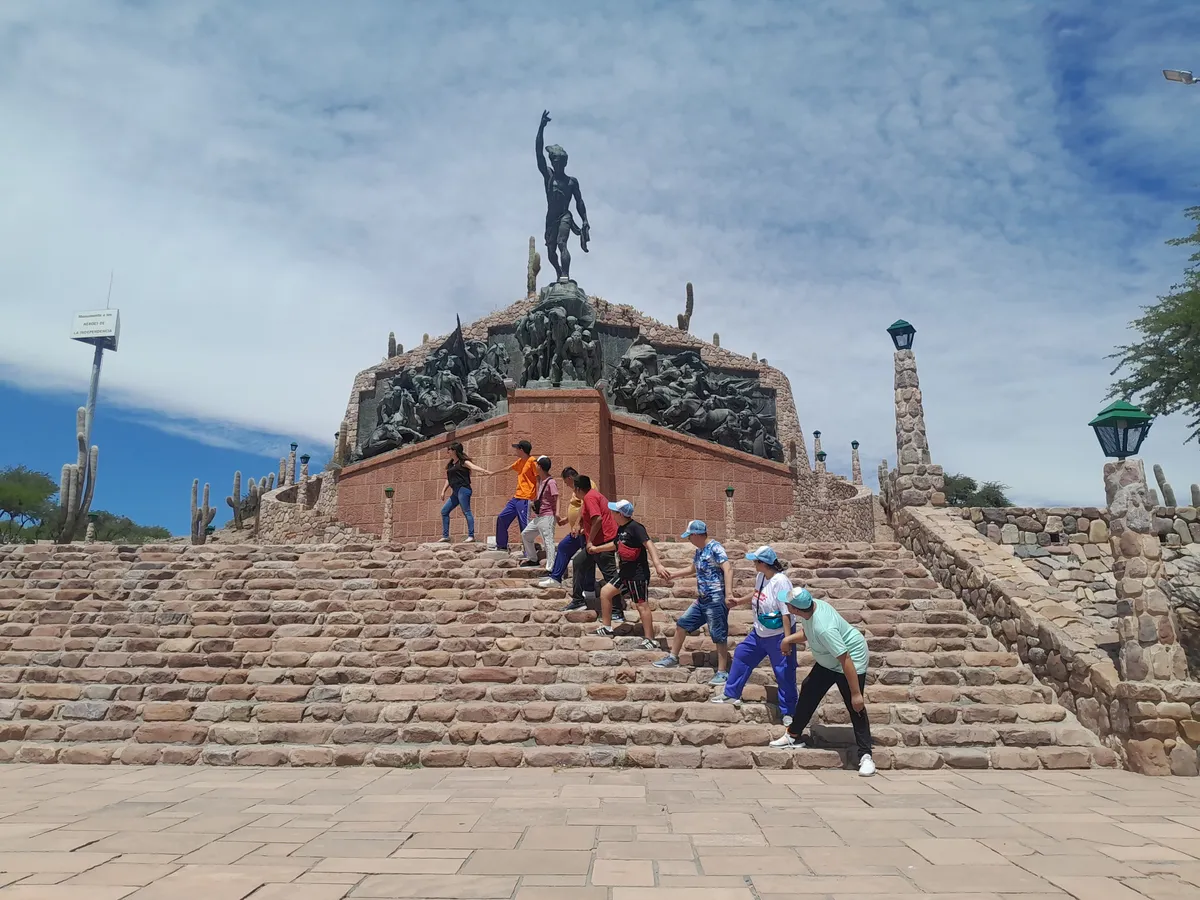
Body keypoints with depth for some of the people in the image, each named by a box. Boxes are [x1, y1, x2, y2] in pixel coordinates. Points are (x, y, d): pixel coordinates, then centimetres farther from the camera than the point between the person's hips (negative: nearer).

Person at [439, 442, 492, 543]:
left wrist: (485, 471, -38)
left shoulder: (463, 462, -4)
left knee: (466, 512, -11)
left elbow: (474, 467, -20)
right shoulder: (450, 463, 19)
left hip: (463, 489, -9)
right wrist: (444, 491, 22)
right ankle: (445, 536, 13)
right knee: (444, 511, 10)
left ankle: (471, 536, -10)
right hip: (455, 492, 9)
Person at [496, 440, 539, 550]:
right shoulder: (520, 461, 14)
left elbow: (538, 479, -14)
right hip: (516, 497, 10)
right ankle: (501, 545, 26)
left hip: (525, 499, -10)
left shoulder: (532, 461, -12)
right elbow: (508, 468, 32)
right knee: (502, 518, 15)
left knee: (525, 526, -11)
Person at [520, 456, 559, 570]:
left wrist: (557, 512, -33)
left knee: (548, 542, -13)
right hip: (538, 517, 10)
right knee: (525, 534, 20)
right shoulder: (541, 481, 14)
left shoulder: (551, 482, -13)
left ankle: (550, 568, -14)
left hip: (547, 517, -10)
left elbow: (556, 498, -22)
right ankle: (532, 559, 31)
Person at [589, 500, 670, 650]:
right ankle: (606, 628, 21)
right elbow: (615, 545, 30)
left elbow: (649, 544, -27)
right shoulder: (621, 529, 11)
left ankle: (650, 640, -1)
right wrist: (596, 549, 42)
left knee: (641, 605, -7)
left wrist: (658, 564, -40)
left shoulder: (635, 528, -17)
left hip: (639, 574, -10)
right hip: (625, 573, 10)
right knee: (605, 592, 12)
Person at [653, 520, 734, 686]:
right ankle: (673, 658, 27)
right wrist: (673, 574, 34)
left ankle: (722, 672, 7)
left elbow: (728, 569, -26)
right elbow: (693, 569, 30)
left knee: (719, 635, -2)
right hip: (702, 599, 10)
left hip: (716, 600, -9)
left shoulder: (715, 548, -15)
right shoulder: (699, 550, 12)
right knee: (682, 624, 14)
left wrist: (728, 592, -37)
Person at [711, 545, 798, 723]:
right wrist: (739, 601, 27)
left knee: (784, 673, 2)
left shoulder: (780, 582, -26)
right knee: (741, 656, 19)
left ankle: (788, 712, 17)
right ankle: (731, 694, 35)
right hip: (759, 632, 9)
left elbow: (787, 613, -26)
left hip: (778, 635, -9)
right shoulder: (760, 576, -1)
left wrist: (787, 640, -27)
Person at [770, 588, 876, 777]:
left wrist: (856, 693, -34)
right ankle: (793, 736, 27)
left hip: (852, 659, -10)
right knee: (808, 691, 14)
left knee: (856, 708, -13)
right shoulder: (812, 606, -14)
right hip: (827, 661, 10)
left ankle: (865, 756, -5)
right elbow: (806, 632, 10)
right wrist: (791, 638, -8)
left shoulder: (824, 628, -41)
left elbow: (845, 660, -37)